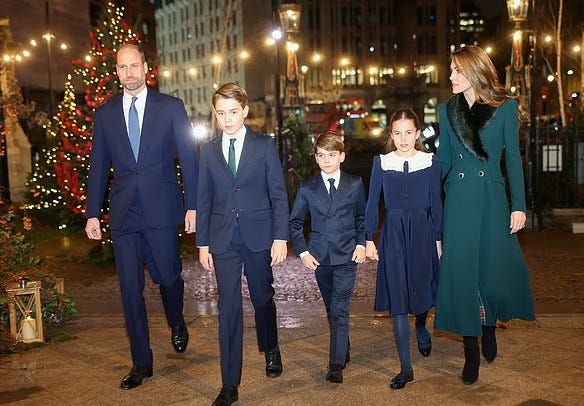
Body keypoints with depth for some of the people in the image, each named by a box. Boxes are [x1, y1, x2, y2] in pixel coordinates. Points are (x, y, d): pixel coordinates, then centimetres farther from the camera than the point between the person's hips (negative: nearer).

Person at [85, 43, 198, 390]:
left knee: (168, 277, 7)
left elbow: (188, 158, 0)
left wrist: (192, 205, -6)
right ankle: (142, 362, 17)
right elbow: (99, 166, 10)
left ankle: (177, 325, 41)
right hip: (124, 213, 2)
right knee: (130, 289, 4)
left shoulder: (171, 107, 1)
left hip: (162, 209, -2)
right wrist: (93, 214, 6)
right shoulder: (105, 114, 9)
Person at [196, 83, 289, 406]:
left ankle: (271, 351, 44)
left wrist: (281, 237, -8)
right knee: (228, 309, 1)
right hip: (223, 239, 1)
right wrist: (203, 243, 4)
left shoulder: (264, 146, -1)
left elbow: (279, 195, -2)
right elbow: (204, 200, 7)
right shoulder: (208, 151, 5)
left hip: (259, 235, -1)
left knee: (263, 298, 15)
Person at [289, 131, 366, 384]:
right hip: (319, 258, 2)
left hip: (347, 257, -2)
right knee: (331, 309, 13)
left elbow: (362, 218, 11)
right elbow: (295, 223, 8)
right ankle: (343, 352, 31)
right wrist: (303, 252, -2)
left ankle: (336, 365, -8)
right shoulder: (307, 189, 2)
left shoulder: (355, 185, 2)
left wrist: (361, 244, -1)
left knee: (340, 310, -9)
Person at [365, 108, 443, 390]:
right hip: (393, 233, 0)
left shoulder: (431, 162, 1)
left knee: (422, 289, 11)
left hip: (422, 231, 0)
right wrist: (369, 239, 1)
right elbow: (373, 203, 4)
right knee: (397, 299, -3)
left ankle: (421, 327, 49)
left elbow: (436, 204, 4)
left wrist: (438, 239, 4)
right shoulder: (381, 162, 2)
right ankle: (406, 368, 2)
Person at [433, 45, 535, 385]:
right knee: (461, 271, 2)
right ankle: (471, 352, 14)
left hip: (491, 198, -2)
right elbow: (444, 159, 11)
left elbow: (514, 158, 0)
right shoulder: (448, 110, 7)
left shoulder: (505, 107, -1)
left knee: (495, 267, 0)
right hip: (458, 200, 2)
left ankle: (489, 327, 32)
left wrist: (519, 205, -4)